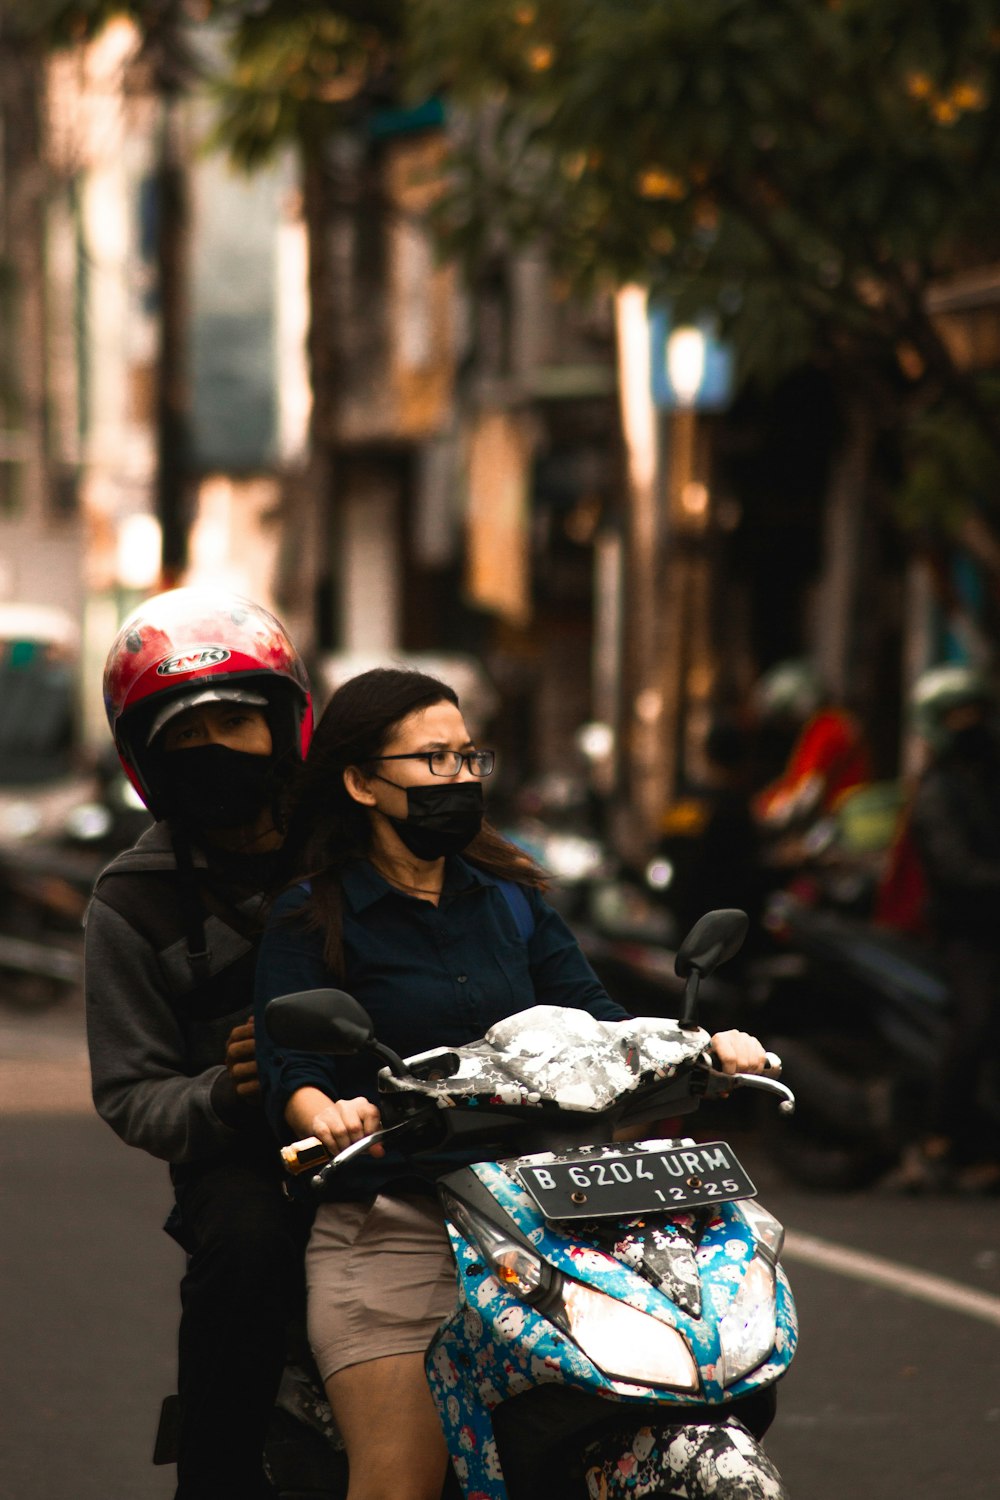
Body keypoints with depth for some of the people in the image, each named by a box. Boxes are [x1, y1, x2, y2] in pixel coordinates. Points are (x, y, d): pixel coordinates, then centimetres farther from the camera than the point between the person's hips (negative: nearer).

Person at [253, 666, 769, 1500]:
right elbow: (288, 1064, -10)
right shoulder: (311, 921, 3)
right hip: (388, 1220, -5)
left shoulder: (513, 899, 18)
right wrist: (327, 1116, -33)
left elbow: (591, 1019, 10)